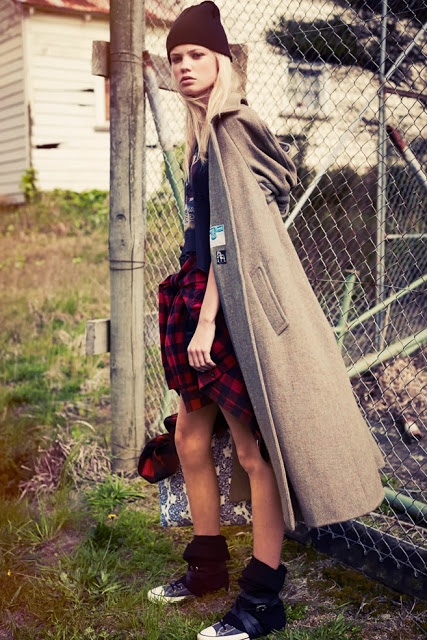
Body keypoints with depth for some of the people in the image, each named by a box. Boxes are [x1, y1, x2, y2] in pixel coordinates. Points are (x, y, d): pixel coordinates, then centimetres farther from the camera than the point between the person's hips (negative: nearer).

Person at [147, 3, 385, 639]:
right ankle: (208, 565, 32)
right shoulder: (205, 134, 16)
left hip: (234, 302, -10)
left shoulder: (232, 129, -11)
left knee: (253, 449, -2)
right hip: (201, 295, 10)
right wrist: (193, 312, 19)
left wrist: (208, 319, -19)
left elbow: (229, 233, -17)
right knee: (190, 435, 15)